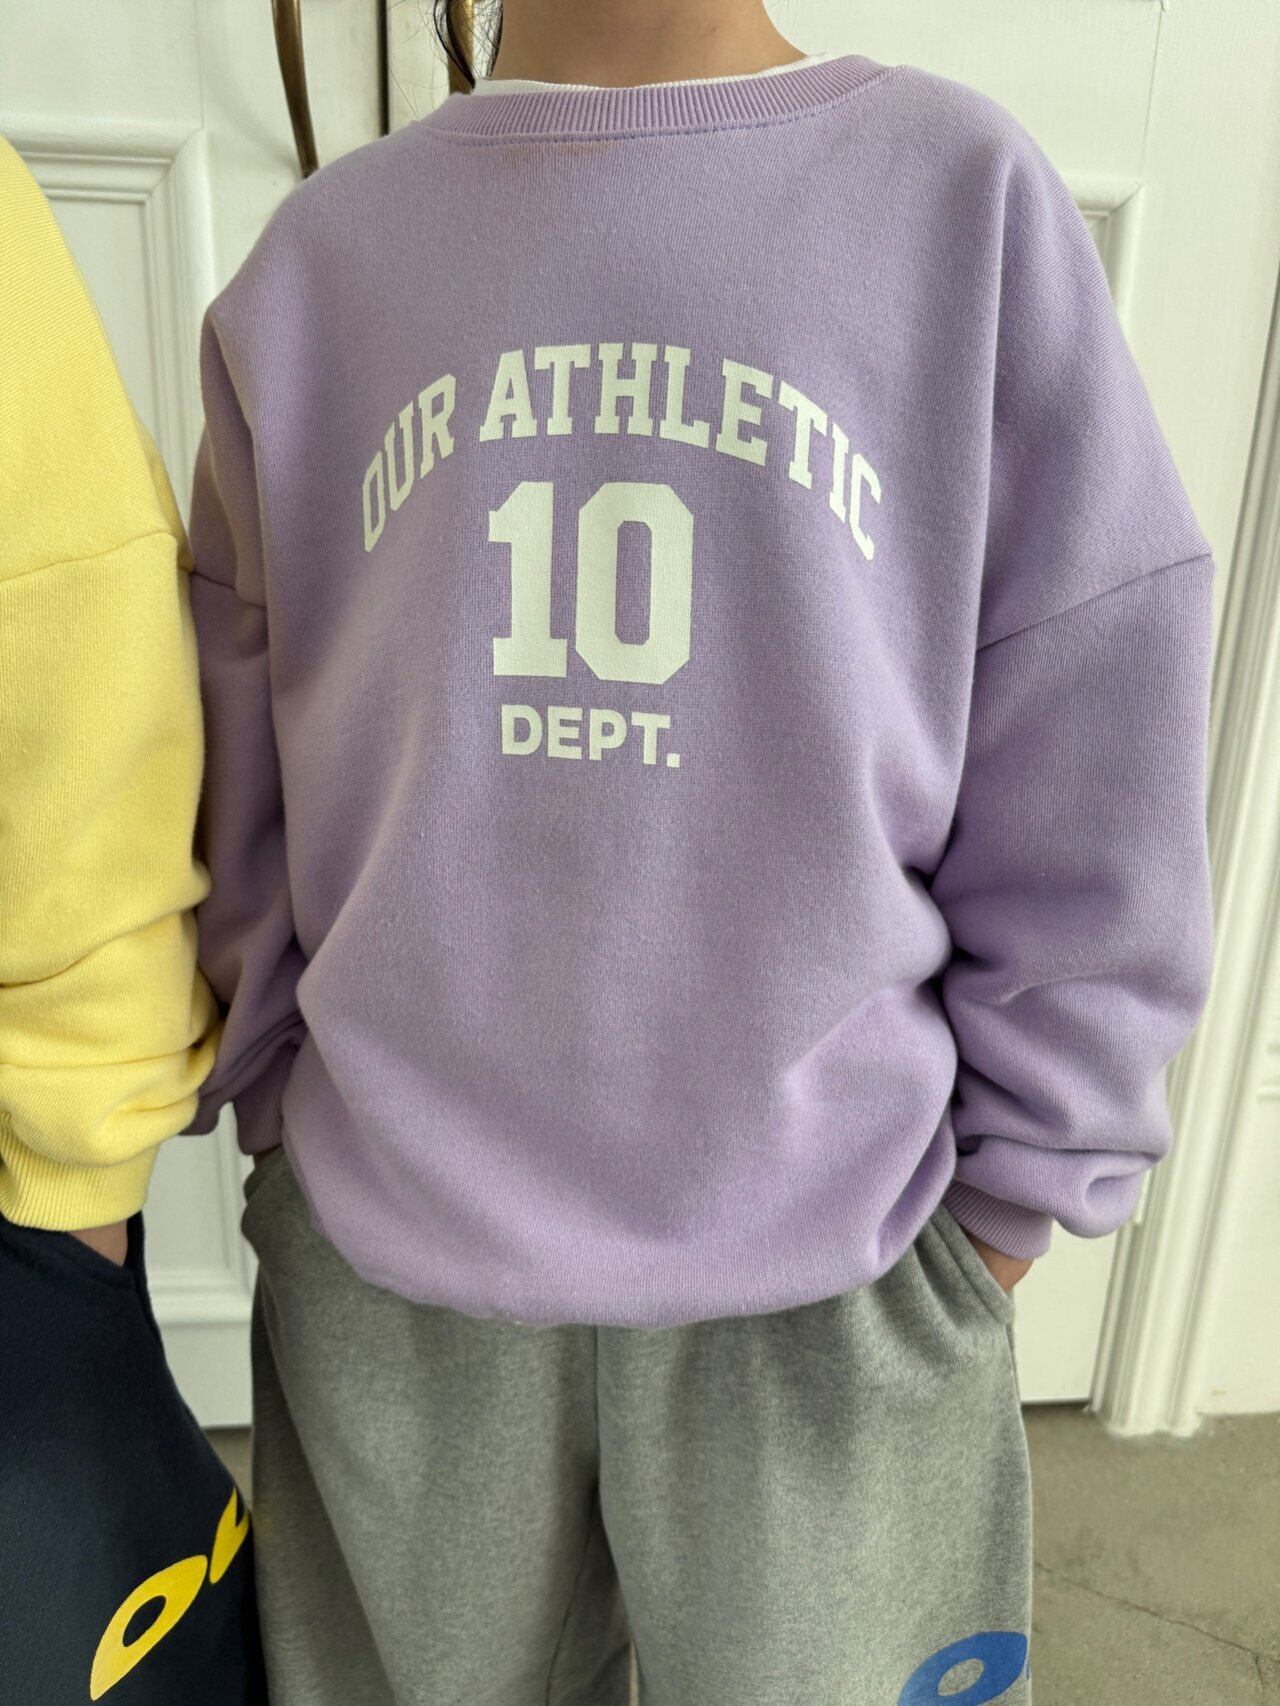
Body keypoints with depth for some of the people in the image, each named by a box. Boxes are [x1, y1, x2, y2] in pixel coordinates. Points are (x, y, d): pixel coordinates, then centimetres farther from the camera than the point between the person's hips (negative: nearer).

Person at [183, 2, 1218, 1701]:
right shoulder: (316, 255, 4)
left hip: (825, 1265, -1)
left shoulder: (969, 193, -2)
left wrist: (1014, 1192, 0)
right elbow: (248, 777, 8)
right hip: (383, 1254, 3)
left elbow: (1089, 785, -3)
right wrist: (284, 1119, 9)